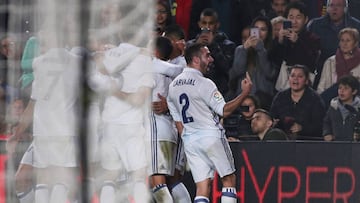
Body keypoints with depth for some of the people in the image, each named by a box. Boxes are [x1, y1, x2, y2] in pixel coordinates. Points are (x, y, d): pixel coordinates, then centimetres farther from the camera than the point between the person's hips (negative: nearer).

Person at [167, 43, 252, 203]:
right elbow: (224, 110, -15)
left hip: (189, 140, 6)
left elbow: (177, 120, 13)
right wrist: (245, 93, -11)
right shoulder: (204, 83, -13)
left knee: (202, 186, 3)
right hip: (211, 135, -6)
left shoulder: (173, 85, 9)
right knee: (228, 179, 7)